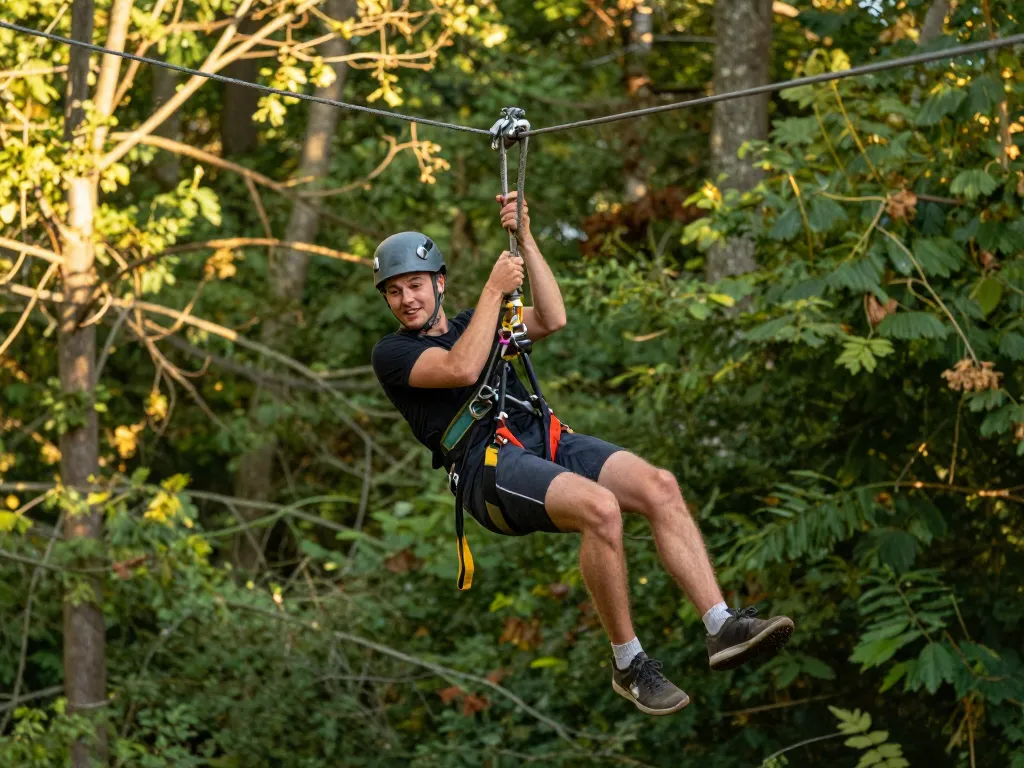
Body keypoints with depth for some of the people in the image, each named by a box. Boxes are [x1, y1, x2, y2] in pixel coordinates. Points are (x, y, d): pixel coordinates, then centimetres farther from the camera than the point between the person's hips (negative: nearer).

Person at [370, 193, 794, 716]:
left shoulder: (472, 325, 27)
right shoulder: (392, 353, 8)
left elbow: (552, 320, 10)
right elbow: (461, 369, -12)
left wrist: (524, 239, 5)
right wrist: (494, 289, -6)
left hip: (545, 438, 6)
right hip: (487, 465, -6)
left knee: (659, 486, -20)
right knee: (601, 508, -34)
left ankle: (722, 628, -26)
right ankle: (628, 664, -23)